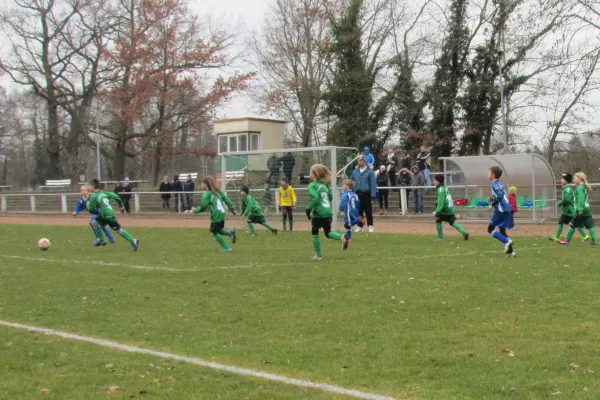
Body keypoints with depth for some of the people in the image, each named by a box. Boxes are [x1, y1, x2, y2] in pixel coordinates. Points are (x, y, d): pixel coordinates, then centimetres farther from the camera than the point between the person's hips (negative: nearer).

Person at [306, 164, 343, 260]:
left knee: (315, 233, 11)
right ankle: (343, 237, -11)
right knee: (328, 233, 17)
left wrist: (308, 209, -16)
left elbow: (314, 197, -23)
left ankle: (318, 255, 14)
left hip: (318, 214, -6)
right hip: (328, 213, 6)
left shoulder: (312, 185, -10)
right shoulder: (325, 184, 11)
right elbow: (330, 197, 15)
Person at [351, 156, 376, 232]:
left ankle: (370, 226, 7)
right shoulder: (355, 171, 11)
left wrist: (373, 196, -12)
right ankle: (359, 226, 16)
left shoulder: (370, 172, -3)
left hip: (366, 194, -4)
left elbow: (373, 184, -7)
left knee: (368, 212, 0)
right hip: (357, 194, 4)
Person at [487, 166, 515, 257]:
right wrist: (492, 199, 9)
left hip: (500, 210, -9)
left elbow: (500, 196, -23)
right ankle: (510, 251, 6)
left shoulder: (495, 184, -12)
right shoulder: (499, 183, 16)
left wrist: (492, 205, -15)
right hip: (506, 209, 9)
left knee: (490, 229, 0)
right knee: (502, 230, 12)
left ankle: (507, 241, -14)